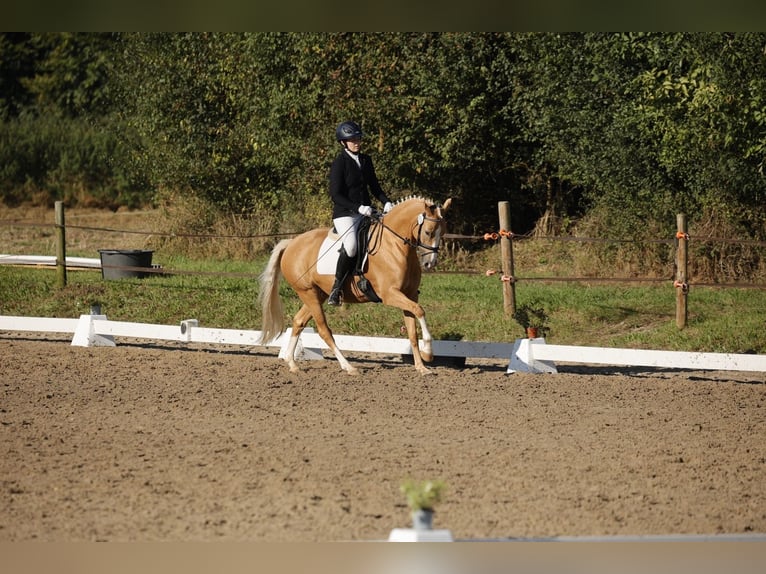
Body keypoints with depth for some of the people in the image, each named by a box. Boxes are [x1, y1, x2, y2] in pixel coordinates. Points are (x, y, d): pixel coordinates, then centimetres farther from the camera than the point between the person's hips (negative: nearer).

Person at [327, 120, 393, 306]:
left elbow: (374, 186, 21)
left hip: (365, 212, 7)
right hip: (345, 214, -7)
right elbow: (336, 195, -13)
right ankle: (336, 288, -17)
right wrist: (358, 207, -23)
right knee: (351, 247, -31)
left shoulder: (366, 160, 13)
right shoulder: (339, 164, -8)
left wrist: (386, 202, 2)